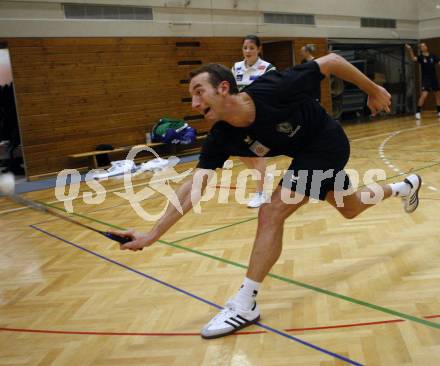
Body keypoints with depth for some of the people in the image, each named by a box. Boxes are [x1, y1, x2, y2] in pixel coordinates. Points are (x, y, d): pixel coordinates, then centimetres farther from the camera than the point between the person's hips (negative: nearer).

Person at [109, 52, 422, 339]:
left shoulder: (274, 89, -35)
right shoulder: (222, 137, -20)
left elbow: (332, 61, -22)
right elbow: (195, 185, -24)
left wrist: (373, 89, -10)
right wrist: (152, 235, -31)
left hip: (328, 144, -6)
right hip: (306, 152, 7)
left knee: (271, 214, -20)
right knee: (350, 210, 27)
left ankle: (245, 305, -9)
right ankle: (406, 186, 58)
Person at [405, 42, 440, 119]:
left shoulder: (433, 56, 4)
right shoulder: (421, 57, -6)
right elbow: (413, 58, -25)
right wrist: (410, 50, -40)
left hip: (434, 78, 4)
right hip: (426, 79, -4)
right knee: (424, 95, -18)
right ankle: (418, 112, -14)